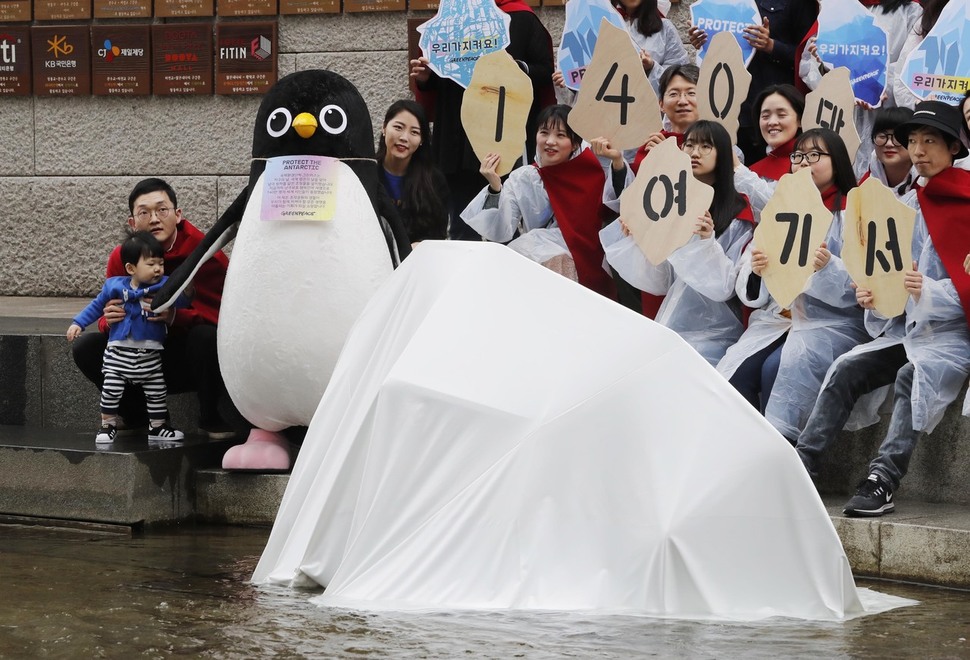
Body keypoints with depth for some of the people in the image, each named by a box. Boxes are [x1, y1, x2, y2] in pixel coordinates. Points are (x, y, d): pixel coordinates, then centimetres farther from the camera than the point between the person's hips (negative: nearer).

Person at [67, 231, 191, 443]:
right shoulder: (115, 286, -4)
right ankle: (108, 425, 13)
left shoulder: (163, 286, -5)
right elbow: (97, 306, 10)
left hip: (150, 355, 1)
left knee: (157, 392, 8)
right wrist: (78, 323, 7)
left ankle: (157, 426, 24)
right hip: (119, 352, -1)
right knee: (111, 390, -2)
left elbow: (182, 300, -18)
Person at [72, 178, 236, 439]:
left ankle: (212, 418, -12)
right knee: (85, 347, -13)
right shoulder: (121, 258, -4)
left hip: (194, 360, -4)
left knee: (205, 336, -36)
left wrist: (175, 317, -42)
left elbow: (219, 315, -24)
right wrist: (109, 321, -27)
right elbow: (106, 318, 0)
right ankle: (137, 414, 9)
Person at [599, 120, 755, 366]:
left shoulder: (738, 214, -3)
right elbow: (660, 282, 7)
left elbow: (725, 286, -11)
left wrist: (708, 242, -25)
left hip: (714, 333, -5)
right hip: (670, 327, 5)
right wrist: (633, 240, -7)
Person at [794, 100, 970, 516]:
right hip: (905, 329, 7)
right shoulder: (908, 204, 17)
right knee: (846, 370, -15)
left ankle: (882, 482, -39)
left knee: (912, 375, -33)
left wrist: (931, 291, -24)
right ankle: (800, 464, -20)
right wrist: (872, 294, 1)